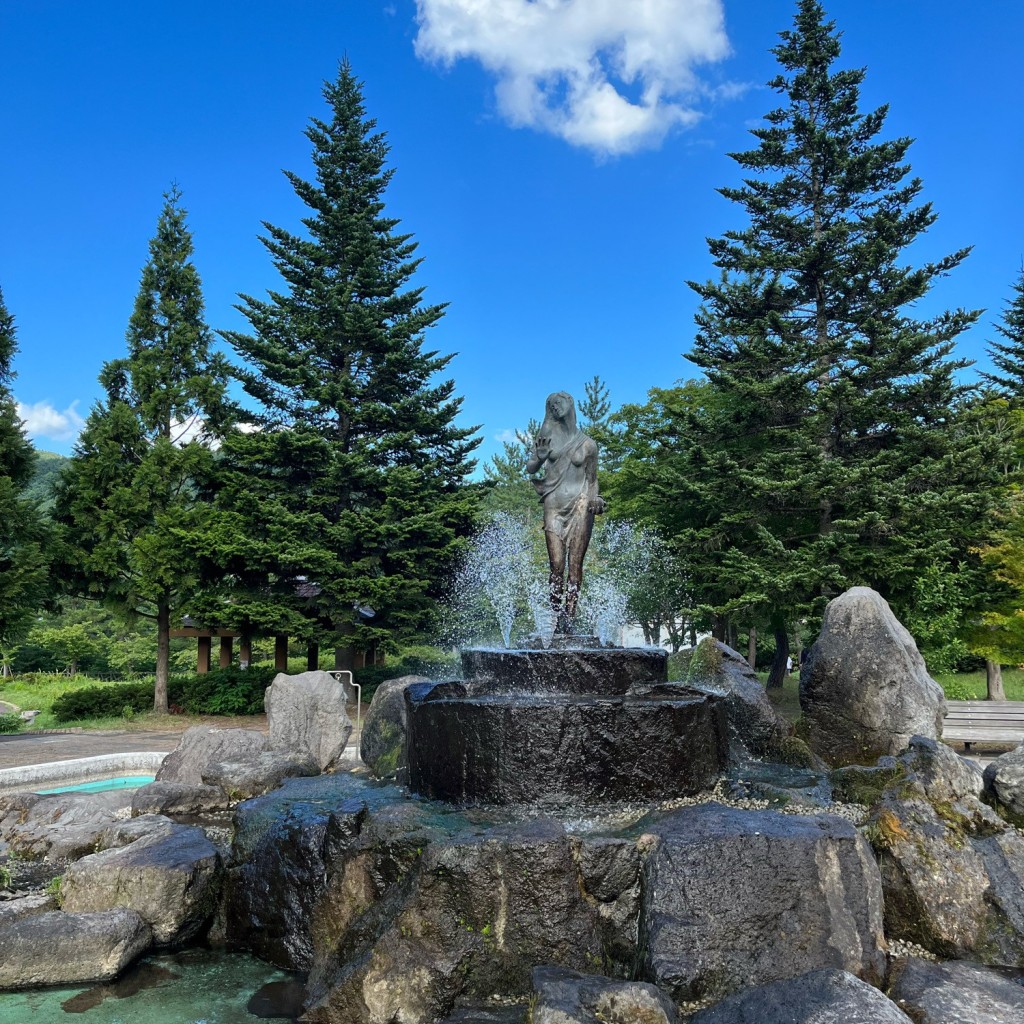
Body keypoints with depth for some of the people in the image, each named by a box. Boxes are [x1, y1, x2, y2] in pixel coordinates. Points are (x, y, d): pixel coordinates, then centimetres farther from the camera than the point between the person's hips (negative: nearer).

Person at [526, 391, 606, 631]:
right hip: (554, 506, 0)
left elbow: (592, 479, 14)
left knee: (575, 564, -8)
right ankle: (558, 618, -7)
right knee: (557, 565, -9)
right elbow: (530, 469, 11)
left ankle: (569, 617, -9)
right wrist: (539, 455, -10)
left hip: (580, 506, 0)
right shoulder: (547, 437, 13)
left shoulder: (587, 444, 11)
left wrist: (595, 499, -4)